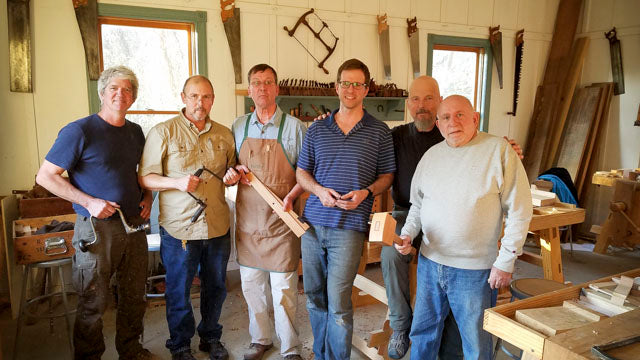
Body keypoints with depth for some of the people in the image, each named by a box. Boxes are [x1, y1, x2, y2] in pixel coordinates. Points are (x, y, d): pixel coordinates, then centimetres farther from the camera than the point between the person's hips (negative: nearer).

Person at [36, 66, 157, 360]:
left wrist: (147, 197, 5)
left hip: (134, 225, 6)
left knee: (134, 296, 15)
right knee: (93, 302, 4)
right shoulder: (79, 131, -9)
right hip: (97, 228, -5)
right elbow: (45, 176, -8)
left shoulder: (135, 132, 10)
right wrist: (89, 202, -16)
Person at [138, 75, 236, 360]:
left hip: (218, 227, 4)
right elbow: (145, 178, -6)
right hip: (179, 228, -4)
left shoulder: (224, 134, 7)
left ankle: (211, 337, 39)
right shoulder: (163, 132, -5)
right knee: (178, 291, 11)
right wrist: (177, 182, -22)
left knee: (215, 287, 18)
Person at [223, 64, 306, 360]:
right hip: (247, 218, 4)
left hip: (280, 220, -4)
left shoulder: (293, 126, -3)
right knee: (251, 285, 13)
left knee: (283, 289, 1)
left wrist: (291, 196, -16)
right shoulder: (238, 127, 8)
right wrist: (232, 172, -3)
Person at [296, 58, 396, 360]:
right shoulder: (317, 129, 10)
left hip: (349, 225, -3)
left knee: (338, 302, -4)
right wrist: (319, 190, -7)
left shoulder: (379, 132, 3)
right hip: (312, 221, 4)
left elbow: (387, 175, 7)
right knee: (313, 295, 13)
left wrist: (366, 192, -13)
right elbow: (301, 172, 13)